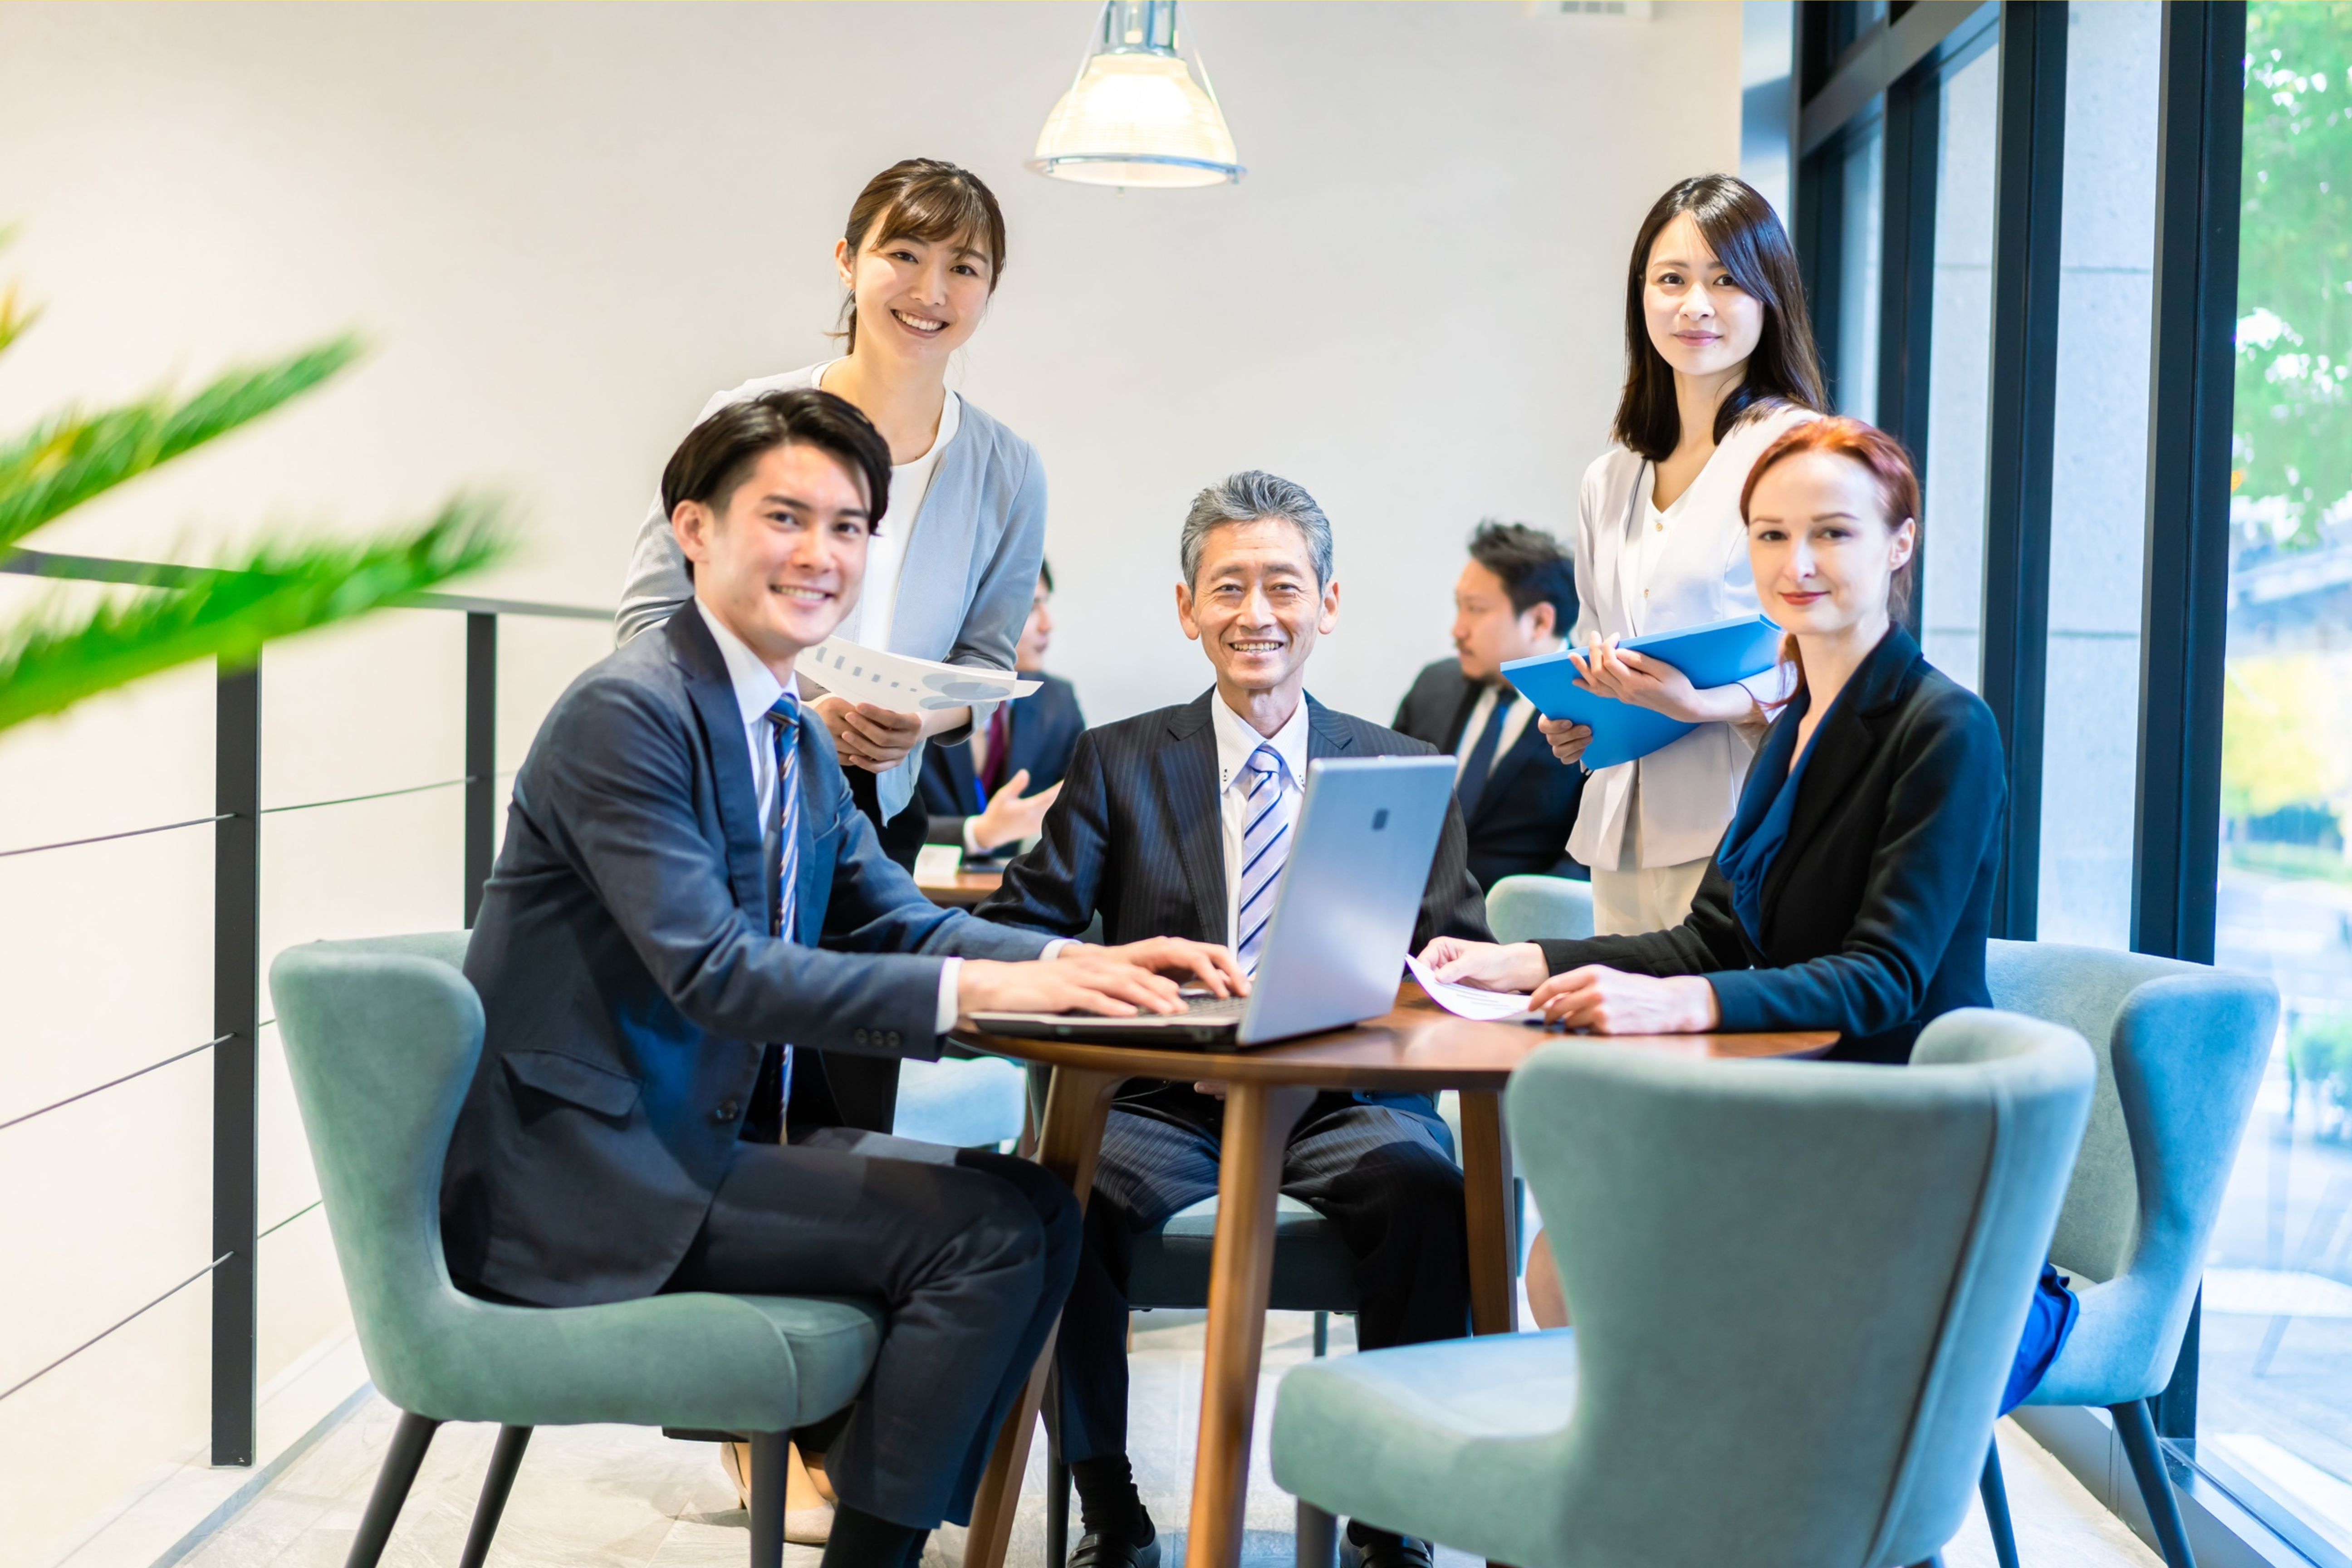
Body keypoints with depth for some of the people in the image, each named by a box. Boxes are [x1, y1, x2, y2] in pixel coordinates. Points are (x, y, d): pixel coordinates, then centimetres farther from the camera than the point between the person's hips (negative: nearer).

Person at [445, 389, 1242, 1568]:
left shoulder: (798, 742, 14)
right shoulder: (627, 711, -16)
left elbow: (894, 920, 12)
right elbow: (712, 968, -25)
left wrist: (1082, 964, -6)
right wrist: (982, 986, -31)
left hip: (709, 1138, 9)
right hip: (585, 1177, -9)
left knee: (1038, 1213, 3)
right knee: (982, 1229, -17)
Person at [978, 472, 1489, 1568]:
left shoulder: (1404, 772, 14)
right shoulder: (1118, 763, 14)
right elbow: (1019, 929, 3)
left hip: (1344, 1100, 0)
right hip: (1161, 1099, 1)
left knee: (1423, 1188, -34)